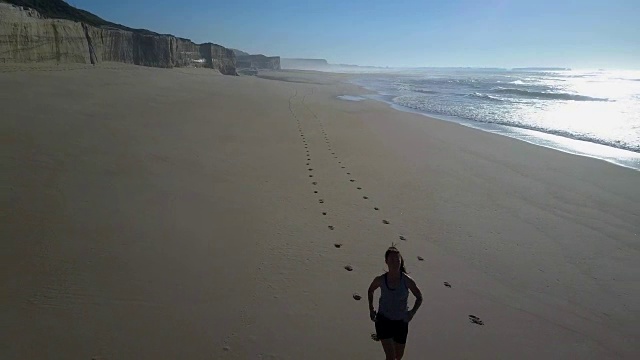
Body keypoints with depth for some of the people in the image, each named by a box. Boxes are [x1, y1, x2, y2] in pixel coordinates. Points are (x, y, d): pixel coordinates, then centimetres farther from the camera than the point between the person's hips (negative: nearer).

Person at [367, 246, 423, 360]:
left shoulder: (407, 280, -17)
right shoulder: (380, 280, -15)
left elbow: (419, 297, -2)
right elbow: (370, 290, 7)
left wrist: (413, 312, -16)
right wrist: (371, 309, 1)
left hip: (401, 321, 1)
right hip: (383, 320, -1)